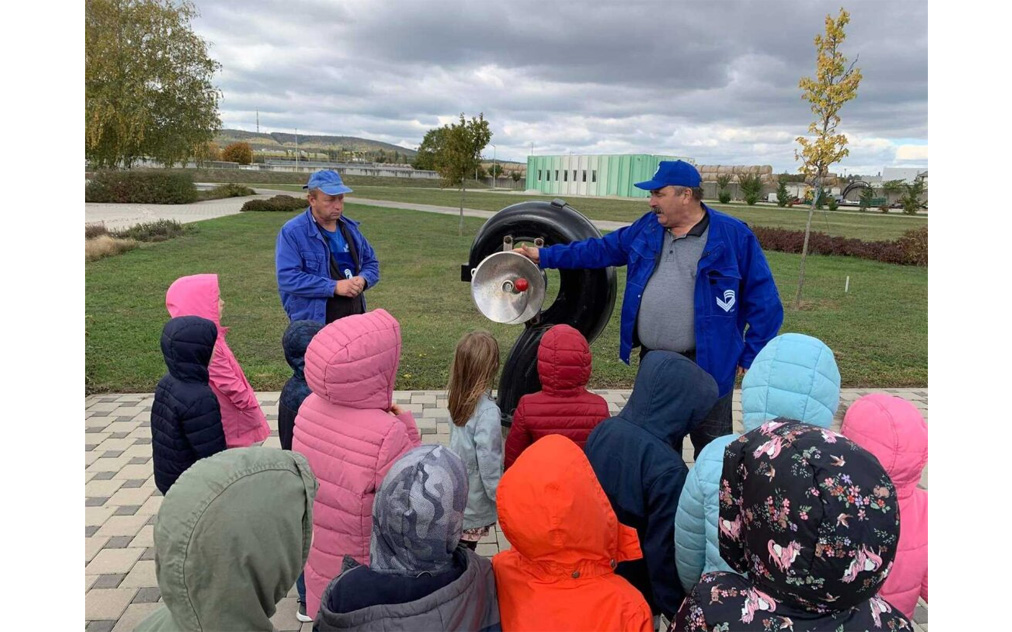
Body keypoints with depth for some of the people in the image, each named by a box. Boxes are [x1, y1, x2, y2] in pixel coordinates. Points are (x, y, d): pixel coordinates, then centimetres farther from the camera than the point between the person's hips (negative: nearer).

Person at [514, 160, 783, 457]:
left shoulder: (734, 235, -10)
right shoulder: (648, 227, 6)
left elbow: (764, 299, -6)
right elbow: (600, 250, 14)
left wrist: (751, 356, -6)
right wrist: (544, 255, 11)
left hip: (706, 365, -5)